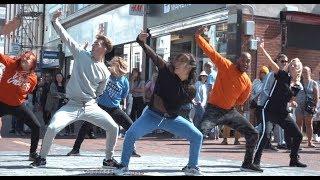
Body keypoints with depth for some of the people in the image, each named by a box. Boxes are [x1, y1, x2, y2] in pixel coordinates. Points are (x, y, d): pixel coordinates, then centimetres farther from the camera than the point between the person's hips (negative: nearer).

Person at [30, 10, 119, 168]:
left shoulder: (105, 73, 2)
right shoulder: (81, 55, 1)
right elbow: (66, 38, -5)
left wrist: (89, 103, 5)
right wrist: (55, 21, -12)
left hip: (90, 107, 1)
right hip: (72, 105, -1)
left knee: (113, 128, -10)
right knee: (52, 128, -20)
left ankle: (109, 159, 12)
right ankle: (42, 158, 3)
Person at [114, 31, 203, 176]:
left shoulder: (190, 89, -8)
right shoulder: (167, 70, -8)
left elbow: (171, 110, -6)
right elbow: (153, 56, -20)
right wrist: (142, 42, -33)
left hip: (172, 119, 1)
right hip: (152, 115, -1)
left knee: (197, 137, -8)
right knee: (130, 134, -20)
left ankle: (192, 168, 10)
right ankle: (123, 166, -2)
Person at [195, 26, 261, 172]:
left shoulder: (247, 82, 3)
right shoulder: (226, 65, -10)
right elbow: (210, 51, -19)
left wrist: (234, 105, 6)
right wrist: (198, 37, -28)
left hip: (230, 112, 6)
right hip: (214, 110, -6)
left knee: (253, 134, 7)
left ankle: (247, 164, 23)